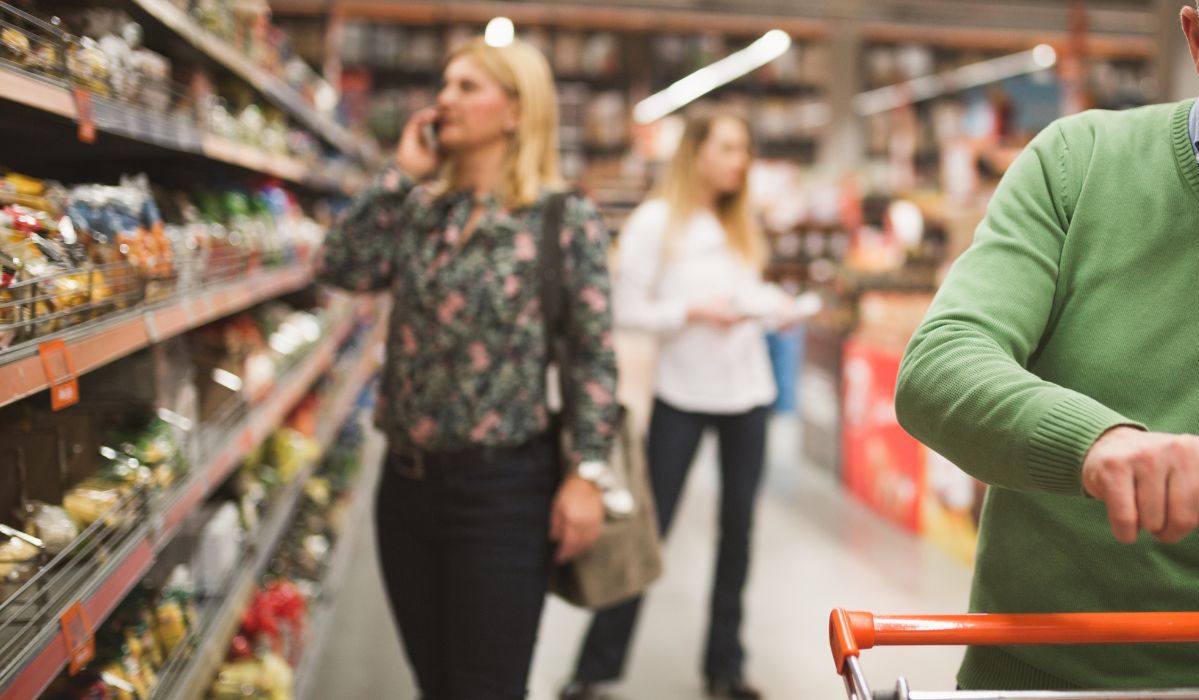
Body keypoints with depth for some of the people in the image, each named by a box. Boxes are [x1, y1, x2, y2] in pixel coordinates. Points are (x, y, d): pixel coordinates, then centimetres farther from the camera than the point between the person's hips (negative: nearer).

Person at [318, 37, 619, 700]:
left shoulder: (565, 218, -8)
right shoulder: (420, 207, 8)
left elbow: (594, 354, -9)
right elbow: (344, 268, -7)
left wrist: (584, 476, -14)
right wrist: (400, 172, -3)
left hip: (503, 485, -5)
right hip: (407, 477, 6)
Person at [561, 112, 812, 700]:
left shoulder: (740, 225, 13)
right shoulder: (655, 221, -5)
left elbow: (752, 292, 14)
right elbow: (627, 309, -8)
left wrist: (778, 304, -6)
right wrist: (693, 311, -19)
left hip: (747, 391, 5)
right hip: (682, 393, -5)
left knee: (737, 525, 7)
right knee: (651, 526, -1)